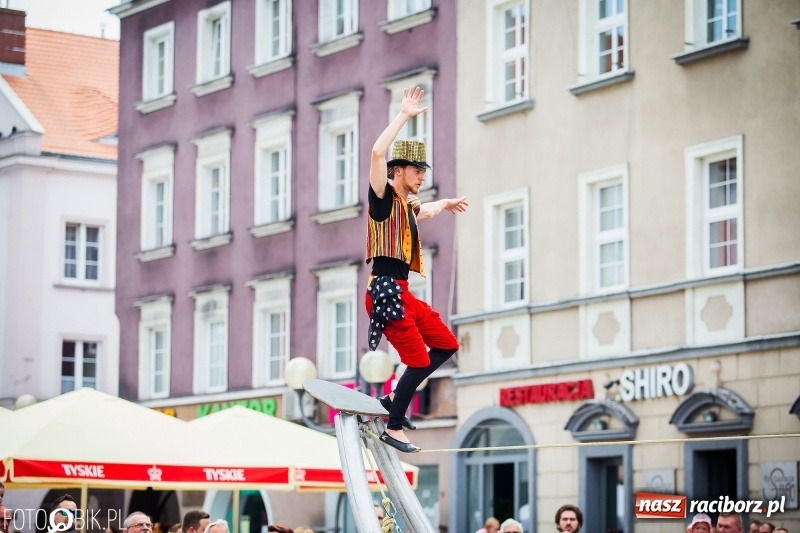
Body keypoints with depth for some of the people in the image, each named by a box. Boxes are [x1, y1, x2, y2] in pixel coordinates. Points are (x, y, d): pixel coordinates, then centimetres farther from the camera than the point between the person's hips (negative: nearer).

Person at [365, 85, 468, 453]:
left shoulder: (407, 205, 18)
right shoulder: (384, 197, -6)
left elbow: (427, 211, 47)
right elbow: (378, 152, -23)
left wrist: (445, 204, 52)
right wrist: (404, 116, -20)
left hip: (402, 293, 9)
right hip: (385, 291, -9)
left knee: (446, 344, 11)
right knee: (419, 360, -9)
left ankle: (396, 397, 13)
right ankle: (394, 428, 2)